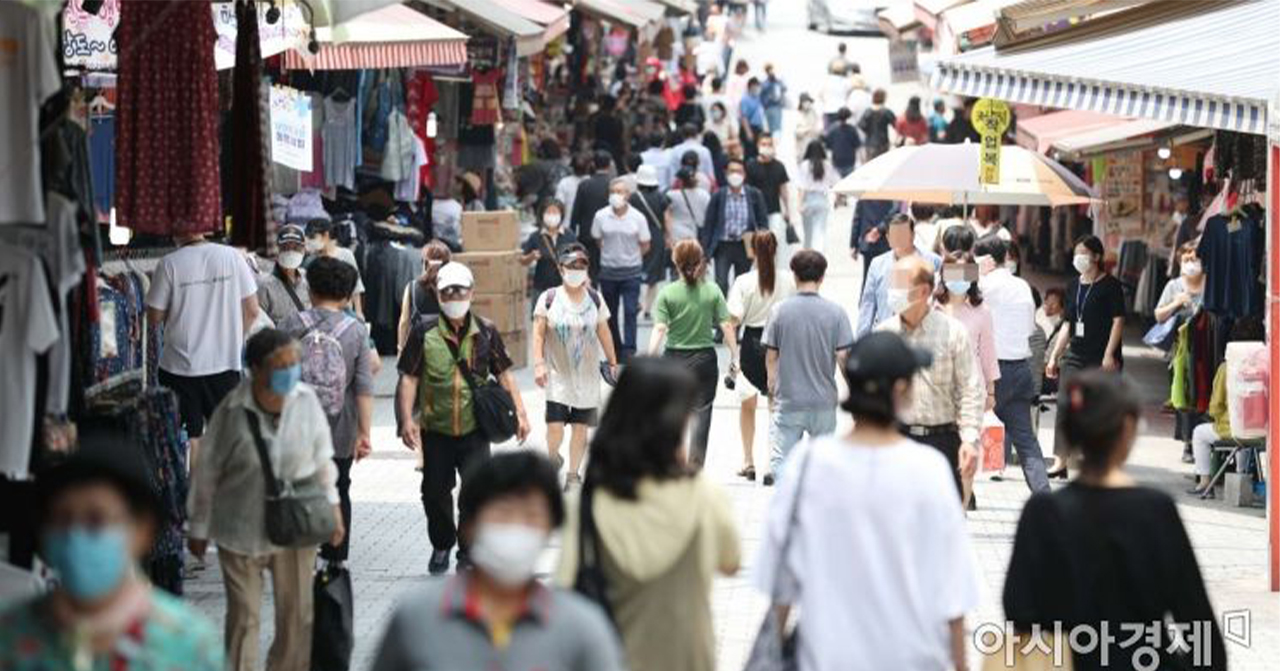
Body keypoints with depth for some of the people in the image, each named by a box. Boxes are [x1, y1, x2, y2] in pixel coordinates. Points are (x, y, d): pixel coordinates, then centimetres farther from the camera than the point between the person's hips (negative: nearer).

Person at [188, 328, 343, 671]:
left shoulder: (307, 401, -10)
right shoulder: (232, 412, -18)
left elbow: (322, 459, 6)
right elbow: (206, 473, -6)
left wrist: (332, 506, 12)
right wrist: (198, 527, 2)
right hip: (241, 530, -2)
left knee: (297, 614, 14)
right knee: (243, 616, 7)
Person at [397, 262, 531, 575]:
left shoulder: (486, 332, 0)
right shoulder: (424, 332, -4)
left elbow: (504, 374, 8)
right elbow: (409, 377, -1)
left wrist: (520, 413, 2)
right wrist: (407, 419, -10)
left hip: (474, 430, 0)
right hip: (435, 430, 0)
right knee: (435, 492, 10)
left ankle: (470, 552, 6)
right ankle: (441, 546, 32)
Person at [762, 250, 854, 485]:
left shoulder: (780, 311, -5)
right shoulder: (835, 312, -6)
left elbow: (771, 357, -1)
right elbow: (842, 356, -6)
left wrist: (772, 389, 12)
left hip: (787, 398, -1)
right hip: (824, 399, 1)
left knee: (781, 458, -1)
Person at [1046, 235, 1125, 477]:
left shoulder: (1110, 285, -4)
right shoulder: (1074, 286, 14)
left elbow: (1118, 321, -9)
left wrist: (1109, 354, -17)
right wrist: (1053, 356, 14)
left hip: (1101, 358, -5)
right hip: (1075, 355, 5)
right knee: (1065, 404, -7)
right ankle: (1060, 462, -10)